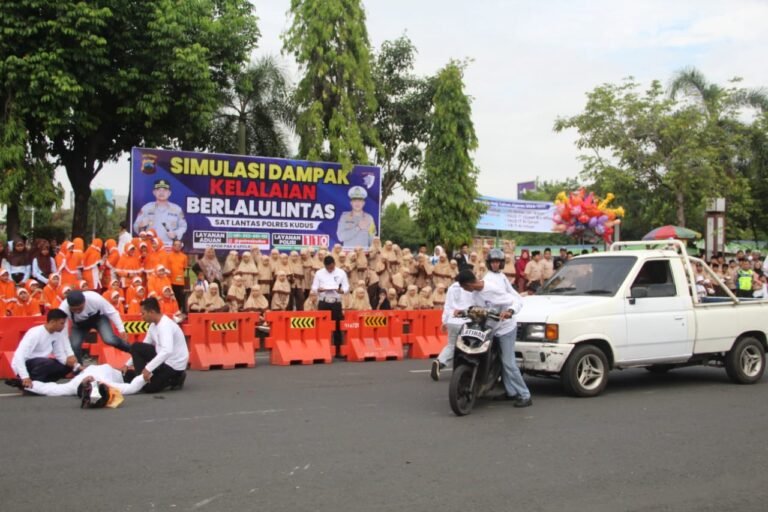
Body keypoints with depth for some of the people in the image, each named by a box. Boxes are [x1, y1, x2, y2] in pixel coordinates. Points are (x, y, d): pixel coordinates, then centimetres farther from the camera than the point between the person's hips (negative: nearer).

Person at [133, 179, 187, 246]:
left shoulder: (177, 209, 8)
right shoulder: (146, 208, 8)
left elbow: (183, 226, 13)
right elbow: (136, 226, 9)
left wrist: (176, 234, -6)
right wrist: (141, 226, -14)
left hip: (170, 246, 0)